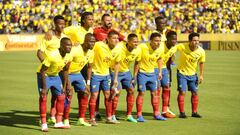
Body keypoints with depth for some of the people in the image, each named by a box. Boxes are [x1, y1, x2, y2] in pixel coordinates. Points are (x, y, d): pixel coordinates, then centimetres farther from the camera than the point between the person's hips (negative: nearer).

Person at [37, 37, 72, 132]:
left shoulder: (68, 57, -11)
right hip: (44, 75, -7)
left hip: (55, 76, 7)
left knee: (61, 97, 4)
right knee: (43, 98, -12)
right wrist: (44, 88, -27)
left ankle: (58, 123, 12)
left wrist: (64, 86, 6)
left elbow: (65, 71, 5)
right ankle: (44, 125, -8)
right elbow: (42, 71, -27)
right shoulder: (52, 56, -32)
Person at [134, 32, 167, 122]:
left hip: (152, 73, 5)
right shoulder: (143, 47, -22)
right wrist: (135, 75, -15)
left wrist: (160, 72, 13)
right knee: (141, 93, -7)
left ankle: (156, 114, 19)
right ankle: (139, 115, 1)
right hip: (142, 73, -5)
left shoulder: (160, 50, -8)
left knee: (154, 93, 8)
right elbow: (137, 62, -15)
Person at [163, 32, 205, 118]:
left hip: (193, 74, 3)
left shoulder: (201, 51, -14)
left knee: (195, 93, 4)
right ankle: (182, 112, 2)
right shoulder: (183, 47, -23)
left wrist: (201, 75, 2)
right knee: (182, 92, -8)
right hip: (182, 73, -3)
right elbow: (174, 48, -10)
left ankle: (194, 112, 18)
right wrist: (165, 57, -22)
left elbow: (201, 63, 1)